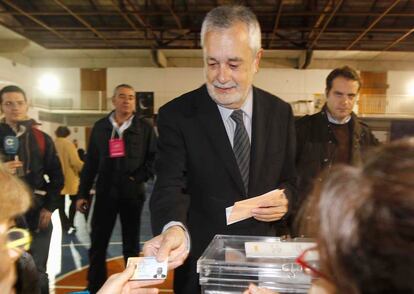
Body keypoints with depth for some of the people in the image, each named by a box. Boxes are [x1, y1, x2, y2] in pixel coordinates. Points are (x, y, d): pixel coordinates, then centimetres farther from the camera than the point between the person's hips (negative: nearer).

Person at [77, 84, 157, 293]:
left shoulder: (144, 128, 3)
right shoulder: (100, 127, 7)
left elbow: (154, 158, 2)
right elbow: (90, 162, 7)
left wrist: (140, 177, -11)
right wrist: (83, 193, 5)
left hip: (132, 193, -1)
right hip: (105, 193, 1)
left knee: (131, 244, 10)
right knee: (98, 243, 5)